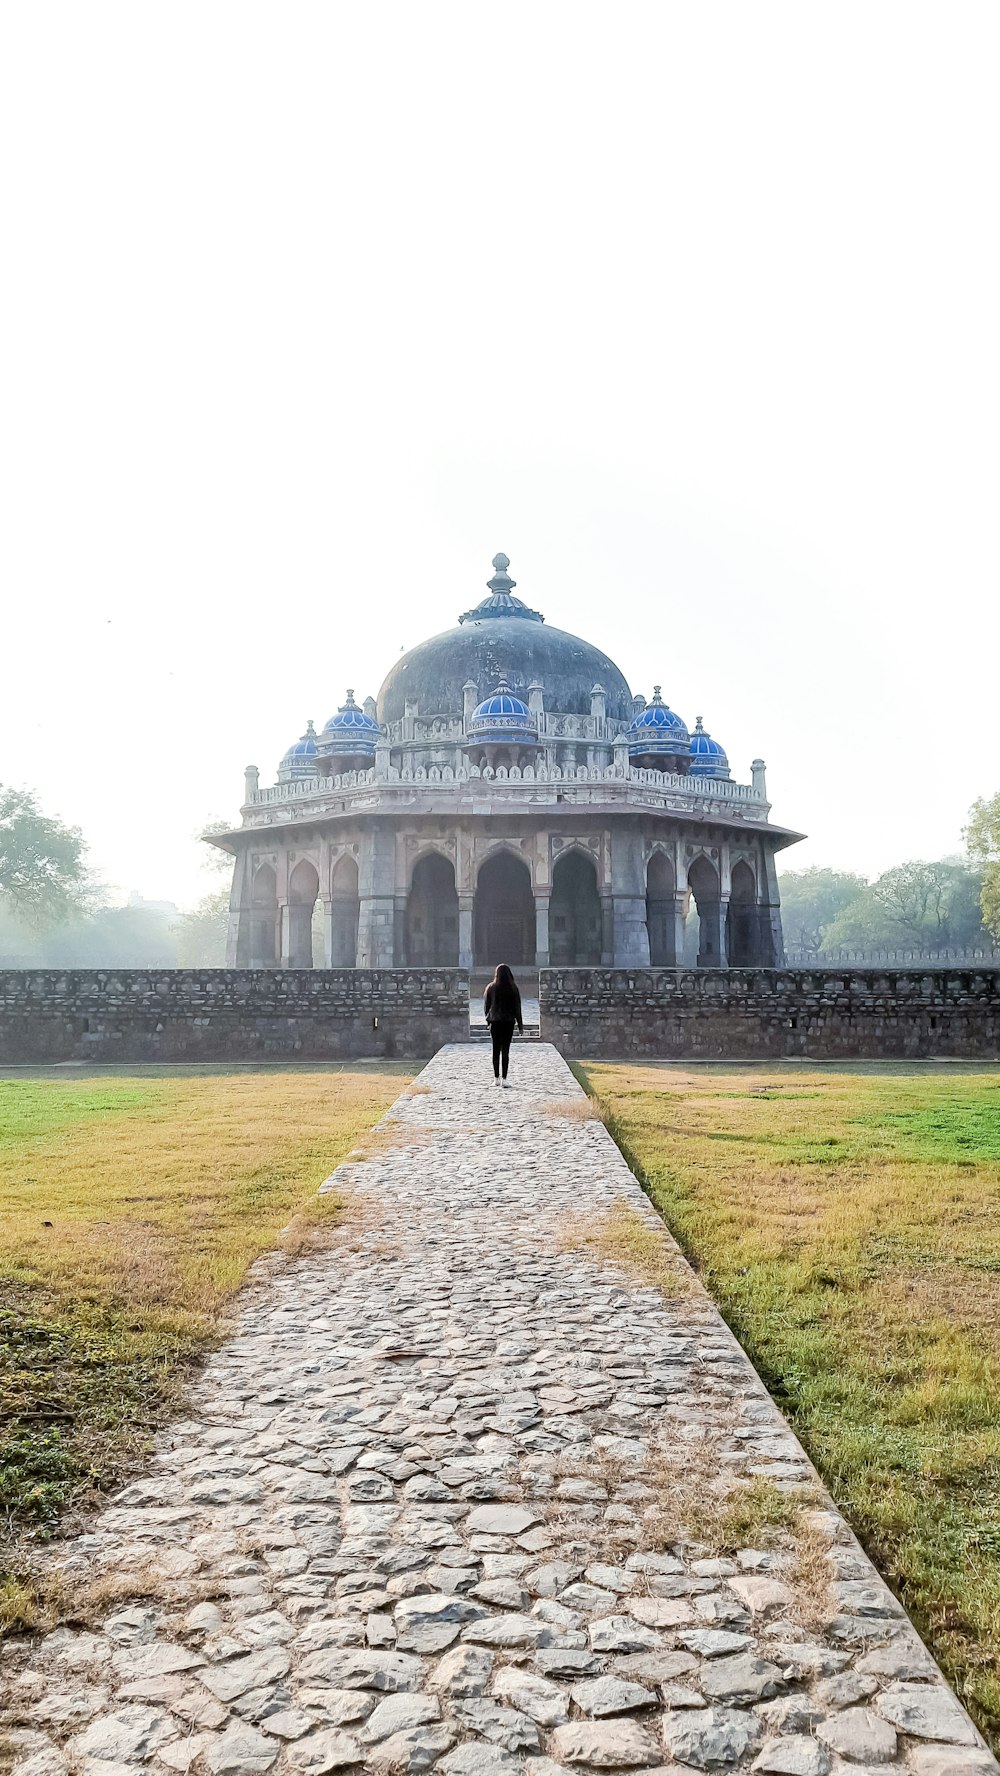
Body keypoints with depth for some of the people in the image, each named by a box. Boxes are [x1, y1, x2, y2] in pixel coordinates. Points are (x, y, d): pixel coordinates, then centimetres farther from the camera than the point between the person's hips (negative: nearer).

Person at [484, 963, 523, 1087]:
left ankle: (496, 1078, 10)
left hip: (495, 1022, 1)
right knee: (505, 1050, 0)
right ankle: (504, 1079, -5)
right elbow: (517, 1007, -1)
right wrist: (520, 1025, 5)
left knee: (496, 1050, 10)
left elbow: (487, 1006, 3)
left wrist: (488, 1021, 15)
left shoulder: (491, 988, -3)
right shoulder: (513, 988, -5)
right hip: (509, 1022, -1)